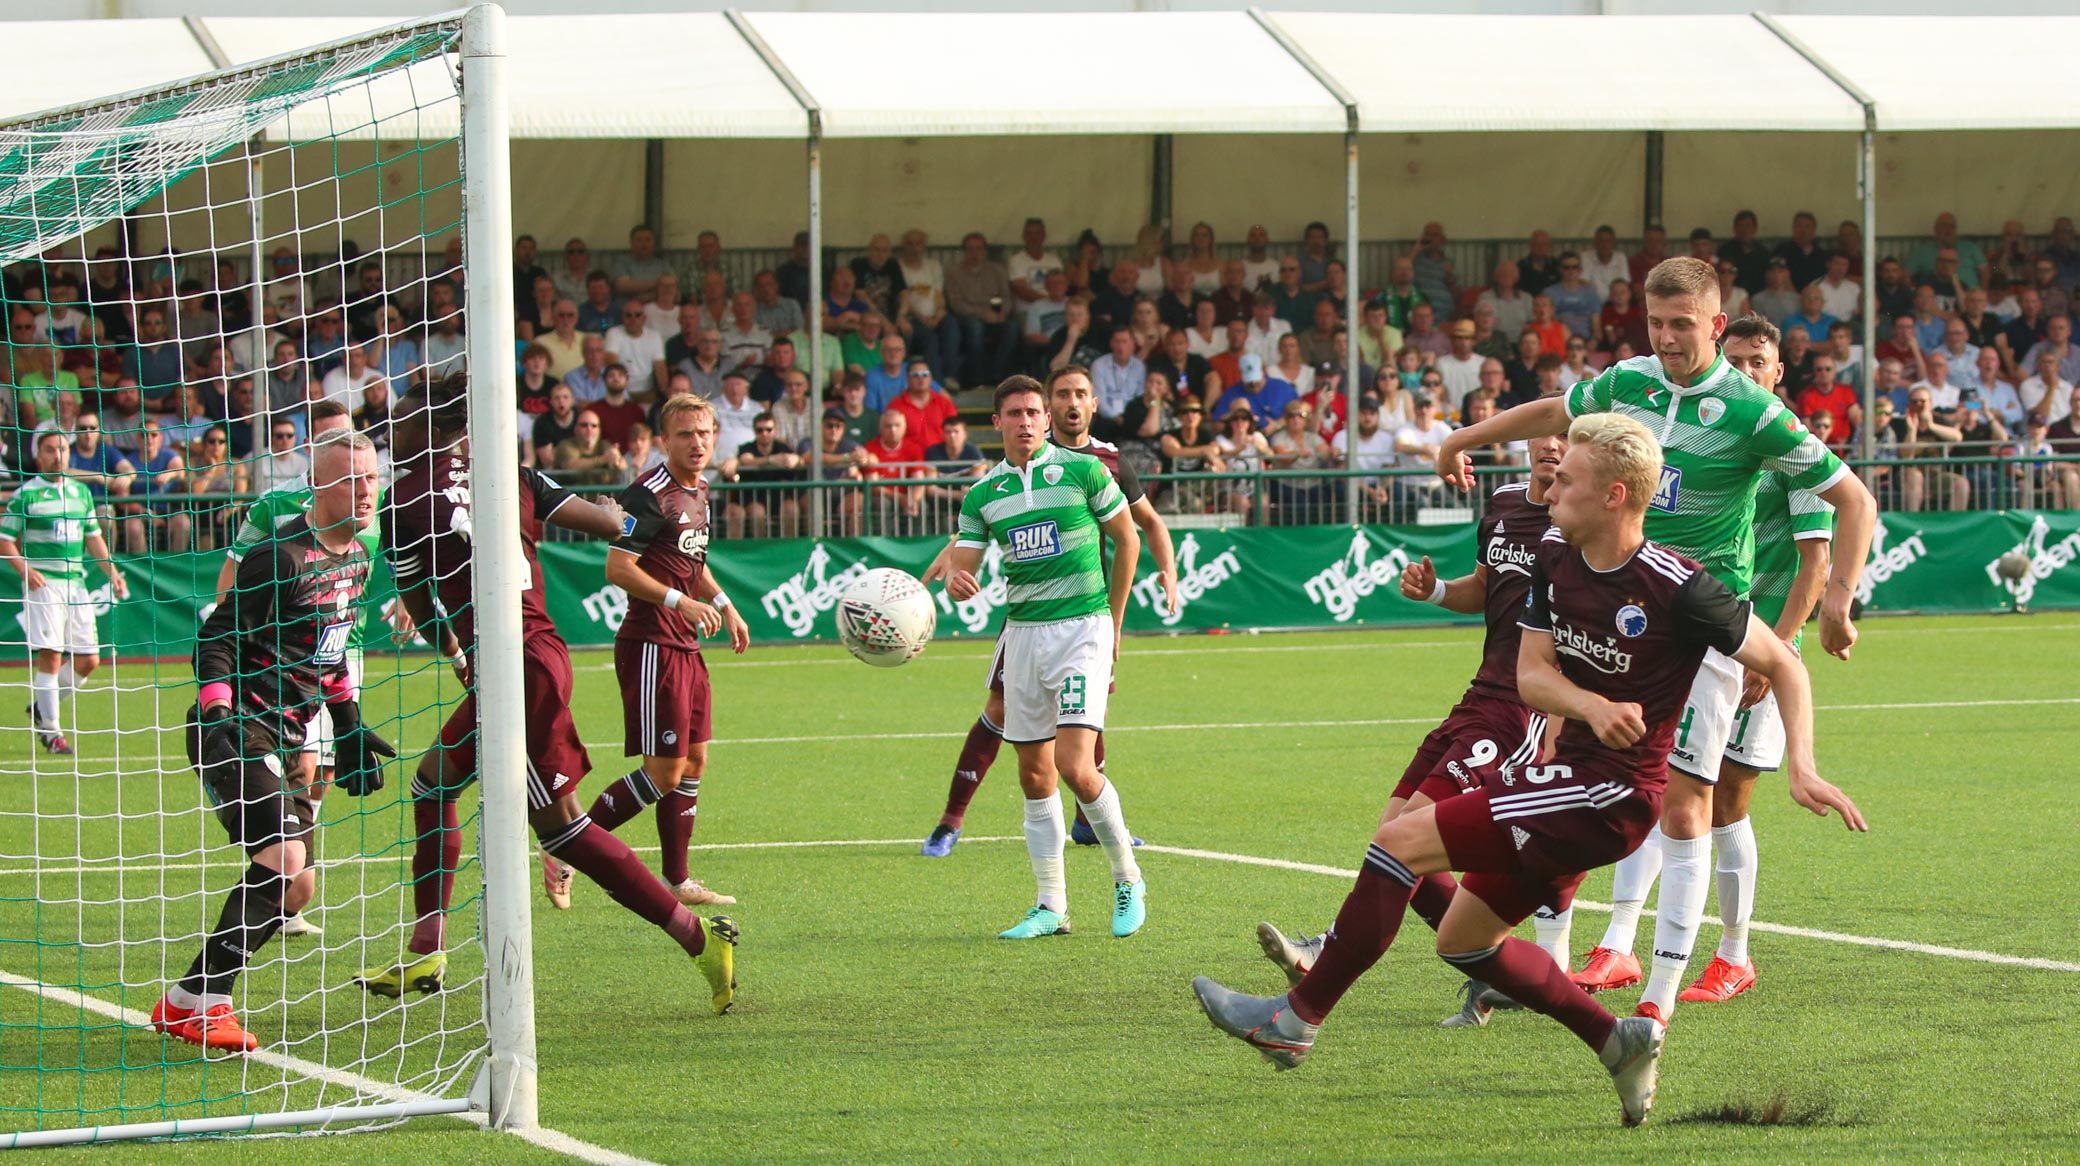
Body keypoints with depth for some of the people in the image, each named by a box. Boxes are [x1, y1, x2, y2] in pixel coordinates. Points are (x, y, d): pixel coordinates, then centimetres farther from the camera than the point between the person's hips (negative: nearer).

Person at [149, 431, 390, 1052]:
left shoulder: (356, 558, 12)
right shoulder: (281, 557, -15)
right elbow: (214, 642, -15)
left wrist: (352, 733, 25)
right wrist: (216, 718, -27)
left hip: (284, 739, 9)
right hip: (237, 731, -9)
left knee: (294, 888, 3)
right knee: (283, 861, -24)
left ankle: (192, 1002, 11)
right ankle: (193, 1003, -20)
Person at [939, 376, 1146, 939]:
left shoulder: (1083, 470, -4)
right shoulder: (982, 495, 7)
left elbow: (1127, 540, 5)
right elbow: (961, 567, 4)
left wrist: (1113, 623, 6)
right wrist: (956, 581, -21)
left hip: (1082, 628, -5)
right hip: (1023, 633, 5)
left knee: (1075, 766, -15)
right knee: (1035, 773, 5)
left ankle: (1128, 880, 4)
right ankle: (1051, 907, 12)